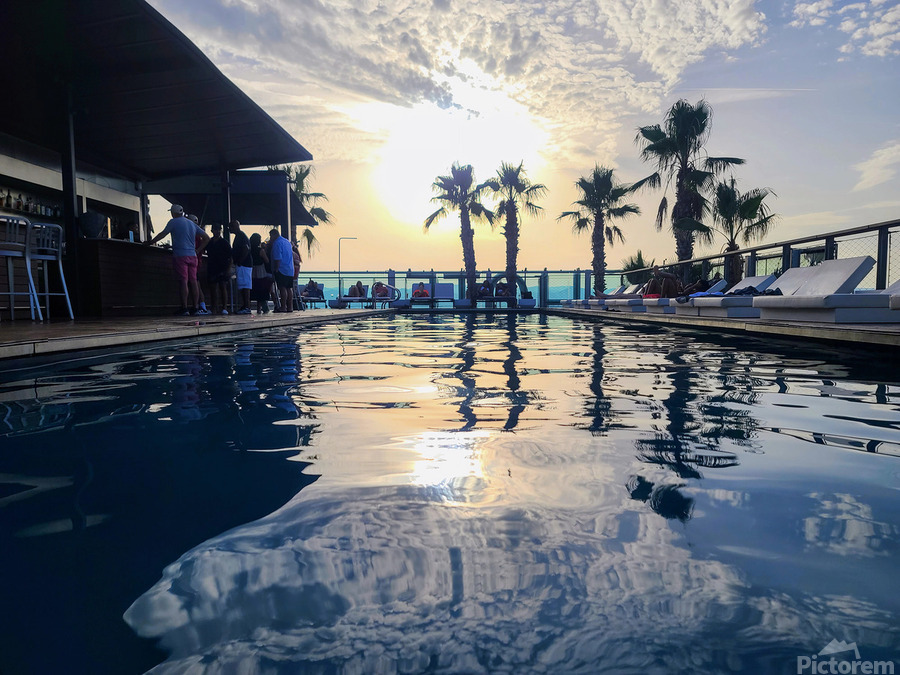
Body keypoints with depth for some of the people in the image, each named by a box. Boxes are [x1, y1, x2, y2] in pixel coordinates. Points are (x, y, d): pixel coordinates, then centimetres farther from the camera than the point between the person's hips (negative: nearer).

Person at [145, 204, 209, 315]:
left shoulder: (174, 222, 1)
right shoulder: (192, 224, 18)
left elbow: (162, 234, 1)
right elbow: (206, 238, 18)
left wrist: (149, 242, 12)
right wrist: (198, 250, 18)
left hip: (180, 255, -5)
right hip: (192, 256, 5)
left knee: (183, 281, -9)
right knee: (193, 281, 4)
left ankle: (184, 308, -11)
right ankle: (194, 308, 5)